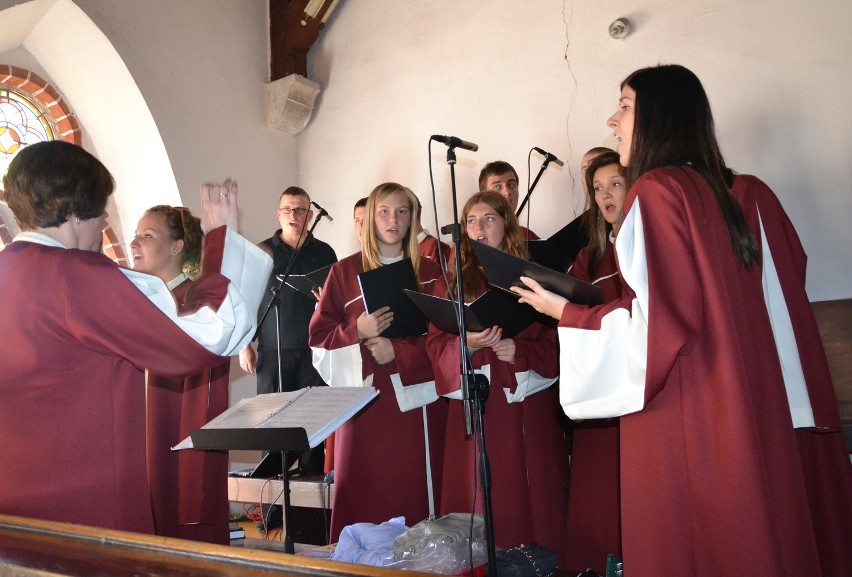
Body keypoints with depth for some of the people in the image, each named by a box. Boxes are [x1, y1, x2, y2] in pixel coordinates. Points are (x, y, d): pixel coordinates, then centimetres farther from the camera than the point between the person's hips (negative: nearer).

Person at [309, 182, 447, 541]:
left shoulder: (429, 272, 8)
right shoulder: (345, 271, 5)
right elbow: (318, 336, 4)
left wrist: (399, 351, -12)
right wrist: (356, 332, -15)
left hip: (416, 398, 1)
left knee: (415, 493, 1)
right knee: (364, 492, -1)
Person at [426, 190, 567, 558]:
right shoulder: (454, 281, 9)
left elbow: (555, 340, 2)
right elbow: (436, 346, 3)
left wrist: (519, 351, -17)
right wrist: (467, 344, -17)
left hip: (526, 401, -1)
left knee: (530, 490, 2)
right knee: (481, 494, 3)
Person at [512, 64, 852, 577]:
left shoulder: (656, 191, -13)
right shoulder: (724, 192, 12)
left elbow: (659, 320, -18)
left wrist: (565, 312, -7)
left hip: (684, 415, -8)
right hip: (746, 401, 8)